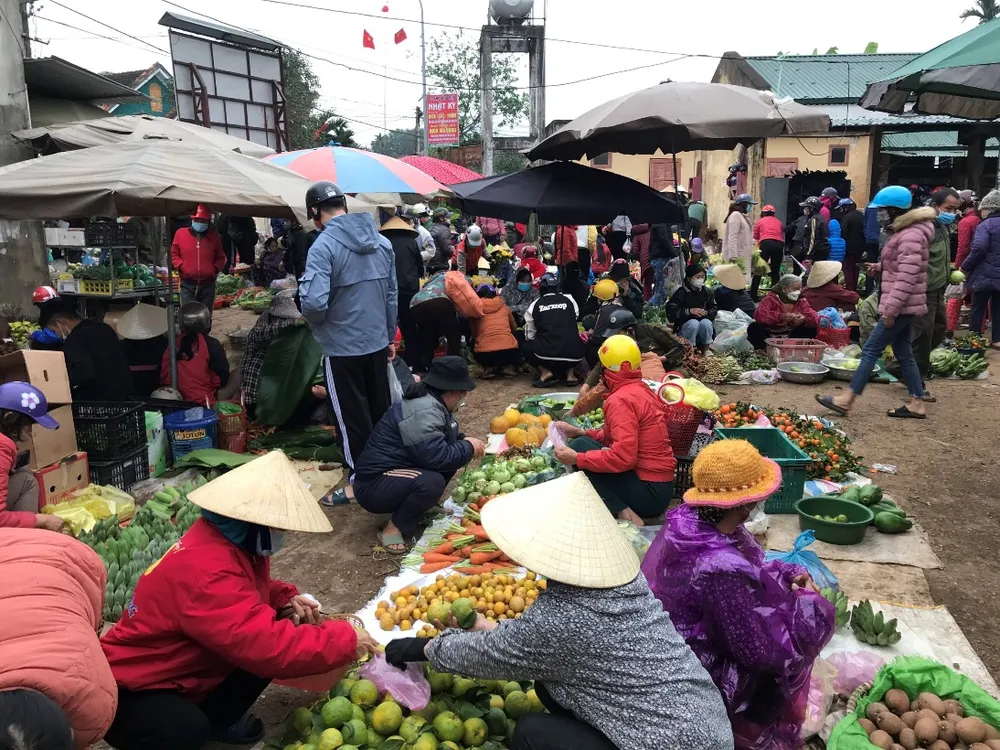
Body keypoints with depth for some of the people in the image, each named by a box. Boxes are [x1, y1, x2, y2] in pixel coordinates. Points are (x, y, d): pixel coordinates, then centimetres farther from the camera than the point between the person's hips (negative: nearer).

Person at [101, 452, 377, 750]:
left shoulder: (234, 541, -5)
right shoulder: (206, 571, -35)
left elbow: (252, 589, 15)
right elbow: (271, 647, -40)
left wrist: (285, 600, -7)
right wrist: (346, 639, -30)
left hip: (182, 669, 9)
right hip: (132, 690, -9)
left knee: (280, 630, -6)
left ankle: (217, 719, 13)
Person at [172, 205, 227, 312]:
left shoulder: (214, 236, 9)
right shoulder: (181, 233, 5)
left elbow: (221, 257, 17)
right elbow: (173, 254, 10)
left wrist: (215, 269, 0)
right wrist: (181, 266, -6)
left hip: (208, 285, 1)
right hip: (188, 284, -1)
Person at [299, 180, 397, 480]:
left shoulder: (324, 246, -17)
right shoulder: (382, 241, 3)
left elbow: (314, 303, -26)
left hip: (342, 348, -6)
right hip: (378, 343, 6)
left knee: (354, 420, 8)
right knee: (381, 413, 19)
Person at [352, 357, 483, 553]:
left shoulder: (433, 402, 4)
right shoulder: (423, 412, -26)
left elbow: (447, 435, 21)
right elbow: (438, 458, -31)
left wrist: (465, 441, 1)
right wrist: (468, 447, -15)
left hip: (395, 472, 10)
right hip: (374, 486, -10)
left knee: (452, 452, 3)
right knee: (431, 482, -34)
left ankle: (421, 503, 8)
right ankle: (393, 528, -12)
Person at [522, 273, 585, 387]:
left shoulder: (534, 305, 8)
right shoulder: (569, 300, 12)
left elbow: (530, 336, 13)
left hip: (546, 355, -2)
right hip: (574, 355, 2)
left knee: (524, 346, 29)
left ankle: (546, 371, 7)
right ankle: (570, 371, 14)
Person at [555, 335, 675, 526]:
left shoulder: (620, 400, -18)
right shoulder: (641, 389, 10)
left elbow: (624, 457, -27)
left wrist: (576, 458, -18)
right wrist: (580, 432, 15)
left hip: (648, 492, -9)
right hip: (661, 487, 9)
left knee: (580, 447, -10)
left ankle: (624, 513, -13)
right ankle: (628, 509, 2)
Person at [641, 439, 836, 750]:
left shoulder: (688, 519, -12)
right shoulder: (722, 569, -37)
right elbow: (759, 651, -22)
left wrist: (790, 573, 2)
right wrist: (803, 598, -10)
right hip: (695, 677, -8)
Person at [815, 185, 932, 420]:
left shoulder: (911, 236, -18)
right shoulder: (902, 233, 15)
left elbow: (907, 276, -25)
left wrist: (891, 308, -27)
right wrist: (879, 268, 7)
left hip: (901, 306, -11)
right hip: (903, 306, 11)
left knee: (871, 350, -8)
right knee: (903, 353, 13)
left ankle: (846, 400, -5)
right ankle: (917, 403, 18)